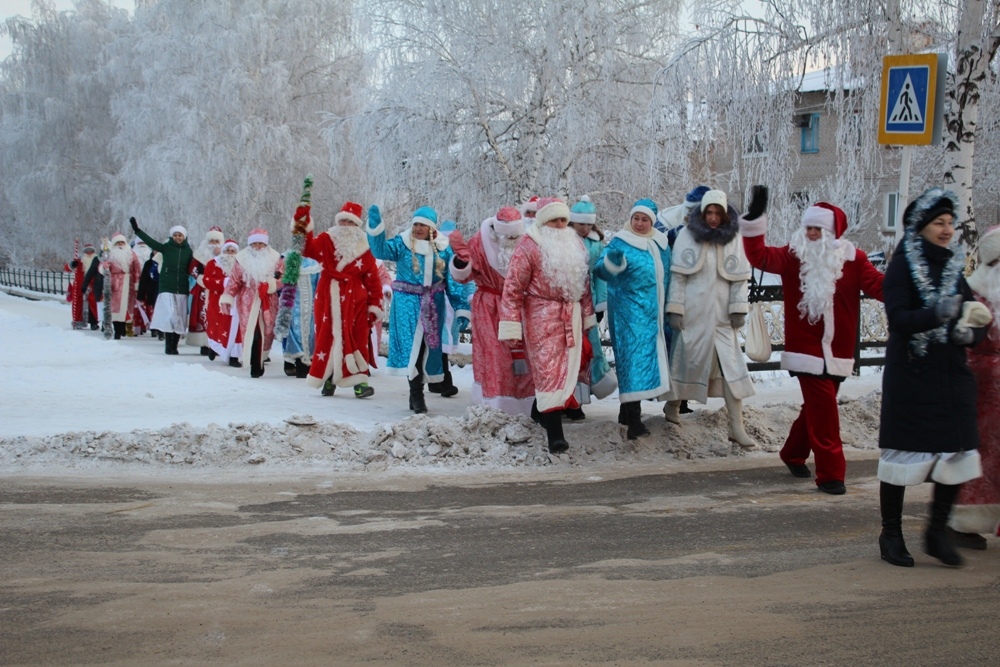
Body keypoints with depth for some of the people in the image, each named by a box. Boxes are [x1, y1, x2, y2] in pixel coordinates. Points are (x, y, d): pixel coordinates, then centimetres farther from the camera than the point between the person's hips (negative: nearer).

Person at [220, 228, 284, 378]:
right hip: (248, 303, -2)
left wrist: (271, 284, -16)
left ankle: (259, 360, 18)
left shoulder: (275, 259, 5)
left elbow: (282, 278, 3)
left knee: (266, 332, 2)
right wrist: (227, 298, -4)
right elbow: (234, 280, 3)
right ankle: (255, 365, -4)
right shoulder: (242, 259, 3)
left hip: (268, 304, 2)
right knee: (251, 333, -9)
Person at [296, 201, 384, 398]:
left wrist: (375, 305, 0)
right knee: (328, 338, 4)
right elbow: (309, 249, -13)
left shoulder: (363, 249, 5)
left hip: (355, 302, 0)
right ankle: (328, 379, 14)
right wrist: (303, 232, -30)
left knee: (358, 340, -3)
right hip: (328, 300, 0)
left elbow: (372, 279, 4)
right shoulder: (325, 241, 6)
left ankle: (360, 380, -2)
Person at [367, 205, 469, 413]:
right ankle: (416, 394, -6)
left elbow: (453, 280, 4)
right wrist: (375, 227, -33)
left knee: (427, 346, 6)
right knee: (411, 345, -8)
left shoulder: (443, 248, 4)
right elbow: (381, 250, -17)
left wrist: (461, 308, -2)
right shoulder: (402, 244, 0)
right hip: (407, 303, -2)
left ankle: (417, 392, 18)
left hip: (433, 305, 2)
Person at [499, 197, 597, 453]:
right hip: (541, 316, -7)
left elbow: (583, 282, 20)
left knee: (567, 367, 10)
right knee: (549, 370, -11)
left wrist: (588, 315, 18)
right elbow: (513, 287, -11)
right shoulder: (529, 245, -8)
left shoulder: (574, 243, 13)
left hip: (571, 315, 7)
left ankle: (541, 411, 29)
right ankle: (554, 433, -13)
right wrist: (511, 326, -16)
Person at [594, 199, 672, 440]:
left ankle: (628, 409, 23)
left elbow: (666, 275, 22)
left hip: (653, 311, 7)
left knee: (648, 356, 11)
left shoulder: (661, 243, 12)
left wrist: (668, 310, 22)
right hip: (629, 311, -7)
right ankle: (633, 420, -15)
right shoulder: (621, 243, -7)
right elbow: (603, 270, -18)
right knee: (633, 357, -13)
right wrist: (611, 261, -41)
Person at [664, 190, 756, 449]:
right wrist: (675, 309, -6)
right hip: (692, 313, -1)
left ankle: (737, 428, -2)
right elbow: (678, 275, -2)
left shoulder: (734, 238, 3)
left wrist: (739, 309, -2)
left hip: (721, 316, 2)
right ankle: (672, 405, 34)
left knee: (732, 367, -4)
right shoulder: (687, 235, -2)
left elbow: (739, 278, 5)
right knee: (685, 359, 10)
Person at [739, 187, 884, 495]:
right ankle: (830, 473, 0)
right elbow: (759, 257, -10)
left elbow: (879, 286, -10)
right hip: (807, 349, -3)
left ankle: (794, 454, 37)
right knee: (824, 409, -8)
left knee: (816, 407, 16)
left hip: (837, 351, 3)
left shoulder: (854, 259, 0)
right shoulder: (794, 255, 1)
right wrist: (754, 220, -20)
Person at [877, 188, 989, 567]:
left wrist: (970, 332, -13)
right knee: (902, 453, 1)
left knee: (958, 453, 0)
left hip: (952, 376, 5)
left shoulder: (956, 266, 10)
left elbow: (977, 323, 9)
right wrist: (937, 314, -33)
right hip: (910, 376, -5)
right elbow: (898, 318, -18)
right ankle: (891, 535, 15)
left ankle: (938, 531, 17)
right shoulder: (902, 265, -5)